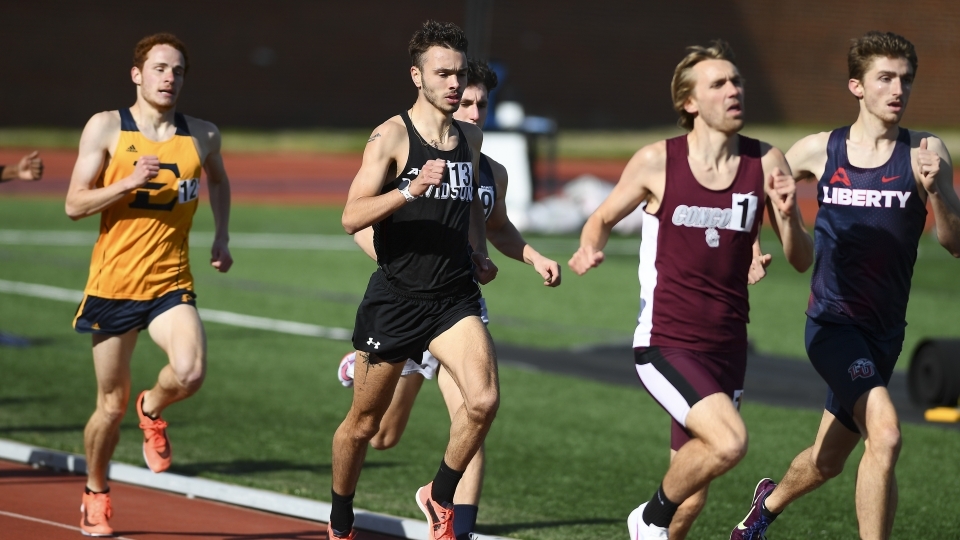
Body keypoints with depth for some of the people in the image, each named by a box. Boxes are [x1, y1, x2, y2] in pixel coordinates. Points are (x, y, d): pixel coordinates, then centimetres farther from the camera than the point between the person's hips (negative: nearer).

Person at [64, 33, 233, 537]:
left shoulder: (202, 136, 6)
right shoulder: (106, 127, -3)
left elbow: (218, 179, 29)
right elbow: (74, 204, -4)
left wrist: (221, 237, 17)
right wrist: (130, 182, -18)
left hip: (171, 283, 1)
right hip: (113, 282, -1)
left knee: (190, 372, -27)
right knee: (111, 405, 6)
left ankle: (153, 410, 9)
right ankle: (95, 492, 32)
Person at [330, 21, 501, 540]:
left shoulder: (470, 136, 9)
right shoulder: (392, 136, -9)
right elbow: (352, 217, -18)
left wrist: (478, 253, 14)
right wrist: (410, 190, -31)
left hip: (454, 297, 4)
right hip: (396, 297, -4)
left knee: (483, 400, -19)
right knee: (364, 422, 9)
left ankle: (440, 498, 4)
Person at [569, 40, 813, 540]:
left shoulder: (765, 163, 0)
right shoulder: (657, 162, -5)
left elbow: (801, 261, 4)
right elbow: (603, 219, 11)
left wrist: (787, 216, -16)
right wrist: (589, 249, -11)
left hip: (727, 348, 4)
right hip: (665, 343, -4)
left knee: (690, 499, 9)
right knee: (729, 441, -27)